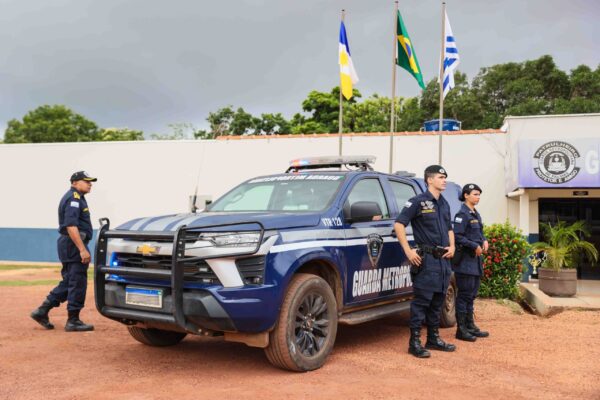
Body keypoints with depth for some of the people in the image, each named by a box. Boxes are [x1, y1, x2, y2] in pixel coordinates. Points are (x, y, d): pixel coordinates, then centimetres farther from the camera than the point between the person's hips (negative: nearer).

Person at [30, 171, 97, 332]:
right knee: (77, 283, -4)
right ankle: (73, 321, 2)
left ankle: (42, 311, 16)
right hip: (74, 245, -10)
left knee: (69, 282, 15)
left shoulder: (77, 198, 21)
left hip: (69, 246, 10)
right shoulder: (73, 198, -12)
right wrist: (82, 249, -27)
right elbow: (71, 226, -23)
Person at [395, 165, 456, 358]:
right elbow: (399, 224, -12)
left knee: (437, 301, 13)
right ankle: (415, 342, -1)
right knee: (422, 301, -6)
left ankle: (433, 338, 23)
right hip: (426, 259, -8)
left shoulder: (444, 204, 16)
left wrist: (452, 246, 9)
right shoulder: (418, 201, -7)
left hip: (443, 259, 8)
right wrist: (408, 251, -17)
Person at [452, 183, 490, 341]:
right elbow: (457, 236, -19)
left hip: (475, 258, 9)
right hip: (465, 259, -9)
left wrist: (484, 241, 3)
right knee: (464, 294, -5)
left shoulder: (476, 214, 15)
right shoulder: (462, 214, -13)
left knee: (472, 294, 14)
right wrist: (475, 246, -17)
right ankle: (461, 329, 1)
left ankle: (470, 325, 23)